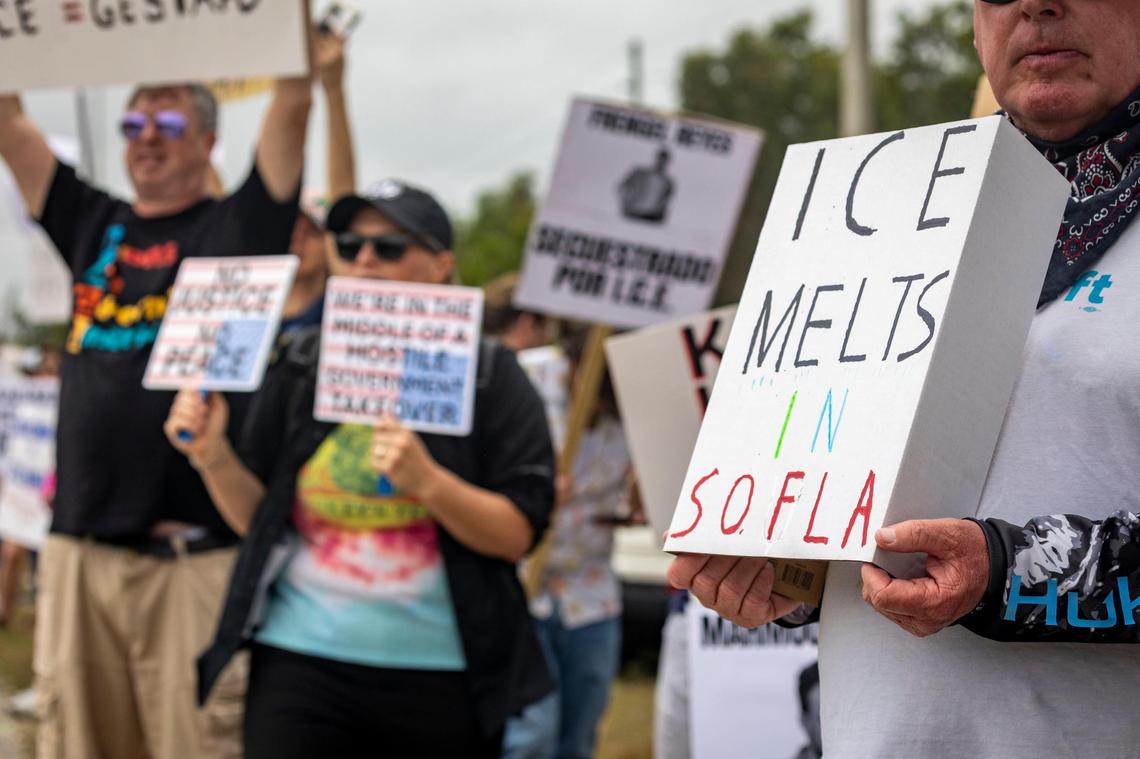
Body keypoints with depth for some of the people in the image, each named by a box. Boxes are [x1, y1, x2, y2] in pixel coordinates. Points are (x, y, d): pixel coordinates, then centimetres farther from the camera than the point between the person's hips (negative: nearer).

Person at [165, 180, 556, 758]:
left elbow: (519, 533, -7)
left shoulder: (487, 376, 1)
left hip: (441, 672, -1)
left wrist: (427, 482, -22)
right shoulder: (298, 369, 9)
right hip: (303, 661, 1)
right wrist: (212, 456, -7)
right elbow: (257, 520, 11)